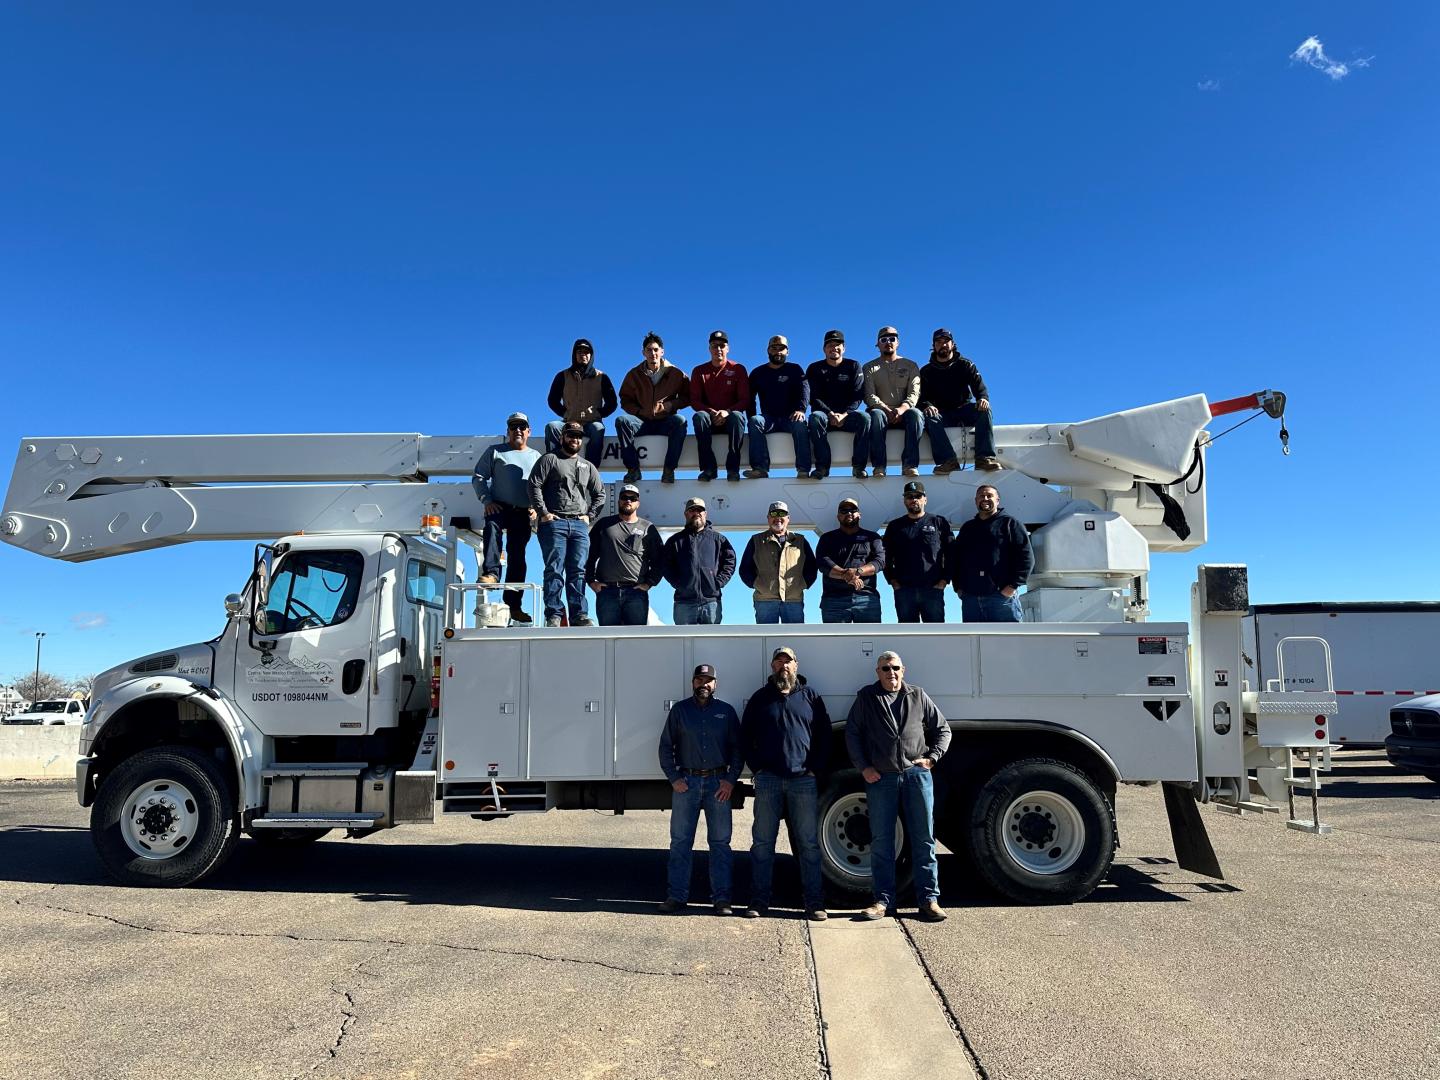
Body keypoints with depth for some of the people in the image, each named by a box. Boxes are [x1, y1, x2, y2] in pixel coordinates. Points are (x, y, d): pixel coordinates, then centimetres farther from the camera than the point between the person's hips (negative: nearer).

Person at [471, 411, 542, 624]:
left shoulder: (536, 456, 20)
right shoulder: (495, 451, 13)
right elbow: (479, 477, 7)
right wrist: (486, 500, -7)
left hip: (523, 512, 3)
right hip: (499, 507, -2)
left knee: (517, 556, 2)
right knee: (492, 528, -37)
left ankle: (513, 604, 5)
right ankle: (491, 572, -46)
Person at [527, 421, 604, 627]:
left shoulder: (588, 467, 24)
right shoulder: (549, 460, 10)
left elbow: (599, 495, 26)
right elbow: (534, 485, -1)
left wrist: (589, 515, 11)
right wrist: (543, 513, -9)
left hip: (580, 525, 4)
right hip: (554, 523, -4)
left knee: (578, 570, -2)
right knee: (554, 569, -8)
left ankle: (578, 614, -4)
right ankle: (554, 614, -9)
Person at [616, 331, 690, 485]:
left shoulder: (675, 373, 5)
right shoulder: (634, 374, 8)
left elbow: (687, 397, 7)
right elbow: (625, 400, 13)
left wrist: (670, 405, -10)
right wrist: (639, 412, -5)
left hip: (666, 422, -1)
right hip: (642, 422, 2)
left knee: (680, 421, -34)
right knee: (621, 420, -27)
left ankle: (669, 469, -32)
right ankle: (633, 469, -29)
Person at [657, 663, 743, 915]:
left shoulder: (726, 711, 8)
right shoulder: (680, 710, 7)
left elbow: (737, 748, 8)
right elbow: (666, 747, 7)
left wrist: (730, 780, -3)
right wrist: (674, 778, -2)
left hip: (718, 782, 0)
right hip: (686, 782, 0)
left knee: (720, 842, 2)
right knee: (680, 841, 2)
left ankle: (722, 898, 7)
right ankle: (676, 896, 8)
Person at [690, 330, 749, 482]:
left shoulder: (738, 369, 5)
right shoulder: (699, 371, 10)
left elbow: (745, 400, -2)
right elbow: (694, 401, 2)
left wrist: (727, 411, -21)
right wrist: (711, 412, -18)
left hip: (730, 418, -1)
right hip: (709, 420, 1)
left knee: (737, 416, -35)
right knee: (699, 416, -32)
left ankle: (733, 468, -37)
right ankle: (709, 468, -37)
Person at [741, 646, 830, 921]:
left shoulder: (811, 697, 10)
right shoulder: (760, 698, 10)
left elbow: (824, 736, 10)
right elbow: (745, 737, 12)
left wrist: (815, 770, 0)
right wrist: (757, 767, 2)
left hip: (804, 780, 0)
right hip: (768, 780, 1)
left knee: (809, 843, 2)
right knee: (762, 842, 3)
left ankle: (814, 902, 8)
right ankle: (759, 901, 10)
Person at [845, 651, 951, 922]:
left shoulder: (918, 696, 10)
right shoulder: (866, 698, 7)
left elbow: (942, 729, 16)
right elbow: (852, 734, 7)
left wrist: (932, 757, 3)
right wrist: (863, 767, -1)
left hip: (917, 775, 1)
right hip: (880, 778, 0)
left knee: (924, 839, 3)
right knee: (881, 841, 3)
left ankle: (929, 898, 11)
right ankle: (884, 900, 12)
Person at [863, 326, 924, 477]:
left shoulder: (910, 365, 17)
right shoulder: (870, 368, 15)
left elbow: (914, 394, 3)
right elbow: (869, 396, 0)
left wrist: (901, 409, -19)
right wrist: (888, 411, -18)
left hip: (904, 412, 1)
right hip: (882, 412, -1)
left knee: (915, 413, -33)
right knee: (876, 414, -36)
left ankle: (910, 465, -38)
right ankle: (879, 466, -41)